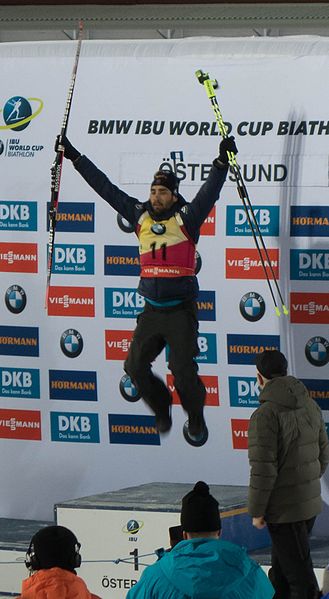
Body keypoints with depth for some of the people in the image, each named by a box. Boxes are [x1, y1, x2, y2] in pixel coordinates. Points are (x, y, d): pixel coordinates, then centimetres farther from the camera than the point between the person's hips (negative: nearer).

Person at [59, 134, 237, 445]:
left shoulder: (185, 219, -4)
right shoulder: (140, 216, 7)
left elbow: (209, 192, -18)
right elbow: (105, 188, 11)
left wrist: (222, 163, -33)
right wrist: (75, 157, 14)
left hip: (181, 311, -5)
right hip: (151, 310, 5)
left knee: (183, 370, -10)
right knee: (135, 366, 1)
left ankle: (196, 418, 13)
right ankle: (161, 408, 25)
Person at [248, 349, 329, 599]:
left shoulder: (265, 415, -20)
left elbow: (263, 469, -21)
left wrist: (256, 511, -11)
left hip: (284, 510, -8)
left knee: (300, 577, -4)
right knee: (280, 571, 22)